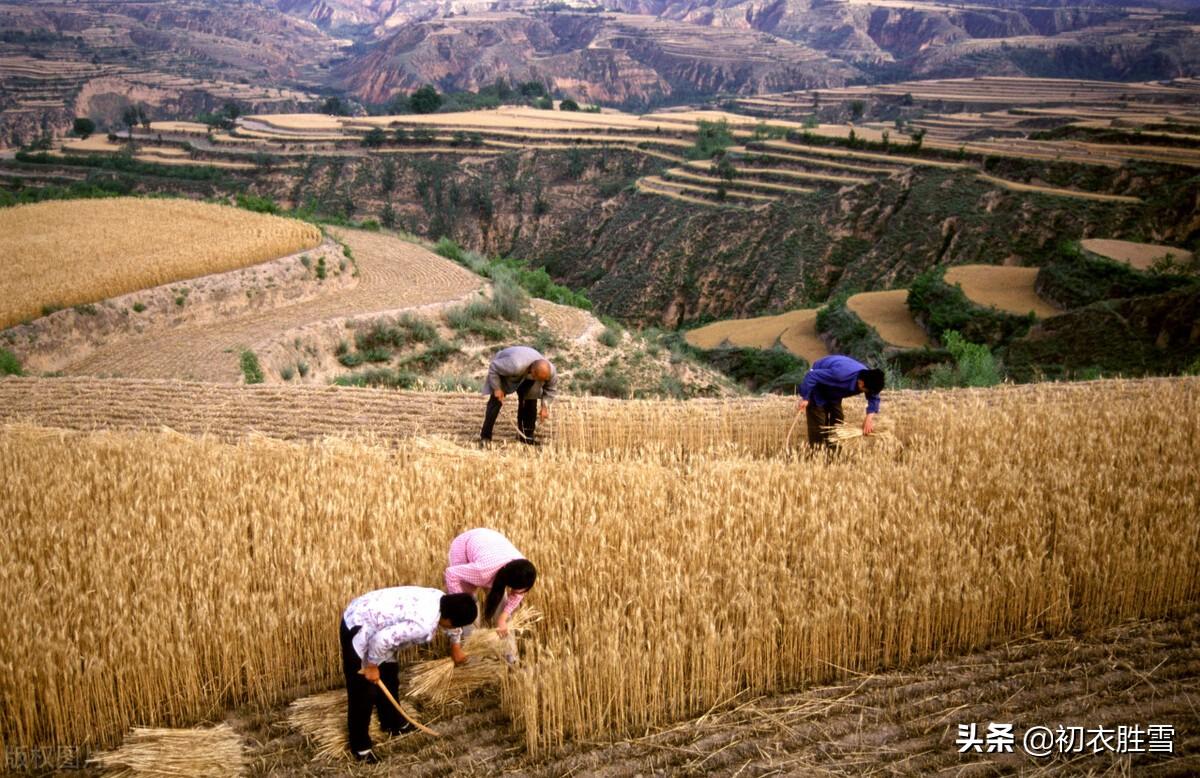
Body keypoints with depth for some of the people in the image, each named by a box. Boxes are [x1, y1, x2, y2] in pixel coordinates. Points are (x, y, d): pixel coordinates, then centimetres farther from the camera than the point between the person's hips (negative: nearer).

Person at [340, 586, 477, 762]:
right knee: (363, 691, 1)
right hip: (358, 628, -10)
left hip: (367, 615, 10)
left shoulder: (439, 598, -3)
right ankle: (359, 745, 18)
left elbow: (449, 624, 21)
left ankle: (392, 723, 42)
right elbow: (382, 639, -33)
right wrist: (372, 666, -15)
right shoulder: (424, 624, -30)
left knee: (389, 674, 23)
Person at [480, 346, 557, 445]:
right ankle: (485, 437, -8)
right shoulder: (516, 365, -48)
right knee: (496, 401, -15)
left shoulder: (550, 371, -31)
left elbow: (551, 388, -8)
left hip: (526, 377, 4)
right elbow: (493, 368, -32)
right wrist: (497, 388, -29)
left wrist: (545, 406, -16)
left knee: (531, 402, -5)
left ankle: (527, 439, 7)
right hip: (502, 370, -4)